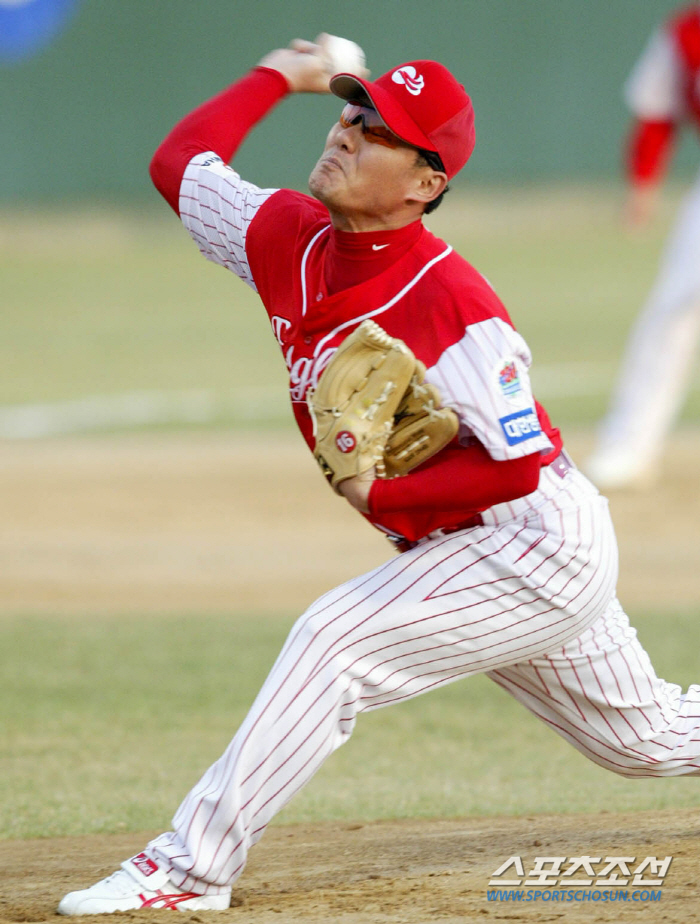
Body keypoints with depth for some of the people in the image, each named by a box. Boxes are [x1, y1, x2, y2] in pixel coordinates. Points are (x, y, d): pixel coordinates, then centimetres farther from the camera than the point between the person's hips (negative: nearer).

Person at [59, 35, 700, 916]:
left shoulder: (449, 303, -25)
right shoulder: (292, 240, -3)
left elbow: (517, 464, -24)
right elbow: (179, 161, 9)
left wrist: (381, 492, -27)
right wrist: (277, 77, 13)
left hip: (539, 546, -9)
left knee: (337, 639, -22)